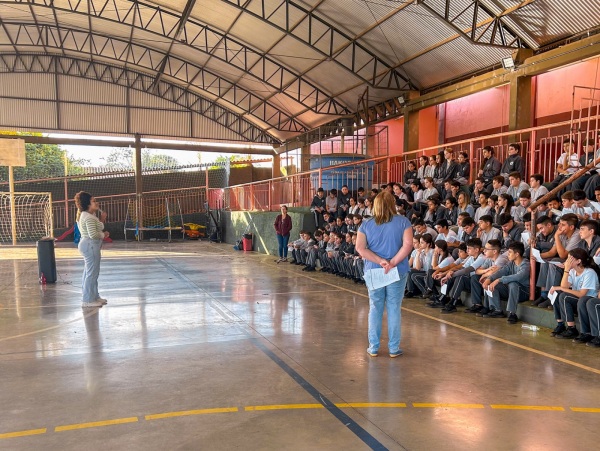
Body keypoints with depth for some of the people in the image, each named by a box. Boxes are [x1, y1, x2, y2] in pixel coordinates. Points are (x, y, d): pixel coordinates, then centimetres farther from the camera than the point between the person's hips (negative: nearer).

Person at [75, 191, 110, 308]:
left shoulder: (89, 216, 15)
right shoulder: (89, 217, -18)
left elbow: (95, 228, 17)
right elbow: (93, 234, -25)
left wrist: (101, 220, 9)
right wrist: (104, 235, -10)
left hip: (89, 245, 12)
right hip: (90, 245, -12)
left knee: (89, 273, 18)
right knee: (92, 273, -5)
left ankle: (94, 296, 28)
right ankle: (88, 300, 1)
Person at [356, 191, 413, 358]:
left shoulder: (366, 225, 4)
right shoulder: (403, 222, -1)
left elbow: (360, 248, -7)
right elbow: (408, 244, -14)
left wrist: (380, 261, -11)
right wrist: (393, 263, -15)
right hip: (397, 272, -1)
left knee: (375, 308, 10)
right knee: (394, 308, 6)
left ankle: (373, 347, 16)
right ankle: (394, 348, 12)